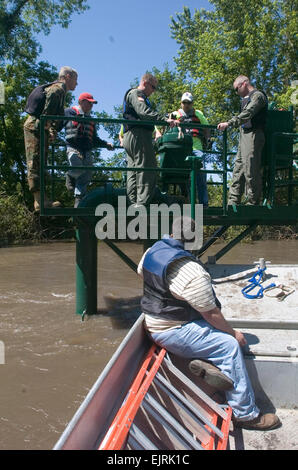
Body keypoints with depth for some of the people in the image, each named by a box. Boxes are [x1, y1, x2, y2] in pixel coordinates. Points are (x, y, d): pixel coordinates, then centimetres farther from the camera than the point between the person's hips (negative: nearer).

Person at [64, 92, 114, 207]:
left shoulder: (90, 120, 30)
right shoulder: (70, 112, 11)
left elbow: (94, 139, 33)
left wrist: (106, 144, 21)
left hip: (87, 151, 6)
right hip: (73, 148, -6)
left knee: (86, 176, -1)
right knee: (77, 169, -30)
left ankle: (79, 202, 7)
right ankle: (70, 176, 6)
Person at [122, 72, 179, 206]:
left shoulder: (134, 94, 32)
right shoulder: (136, 93, -1)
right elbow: (144, 112, -20)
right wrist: (165, 119, -31)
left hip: (129, 137, 11)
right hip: (139, 134, -11)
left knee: (133, 170, 6)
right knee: (147, 169, -15)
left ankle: (133, 204, 6)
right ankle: (142, 203, -20)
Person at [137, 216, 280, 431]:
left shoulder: (153, 250, -1)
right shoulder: (191, 272, -28)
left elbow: (141, 271, 21)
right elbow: (211, 313, -20)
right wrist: (233, 333, -4)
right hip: (173, 332, -9)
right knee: (230, 345, -8)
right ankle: (247, 414, 0)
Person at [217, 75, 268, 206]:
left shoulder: (258, 95, -5)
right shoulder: (246, 99, 25)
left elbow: (247, 114, -21)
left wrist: (229, 123, -29)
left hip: (253, 135, -10)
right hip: (244, 136, 10)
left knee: (251, 170, -12)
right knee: (238, 168, 5)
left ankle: (252, 203, -8)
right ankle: (232, 203, 6)